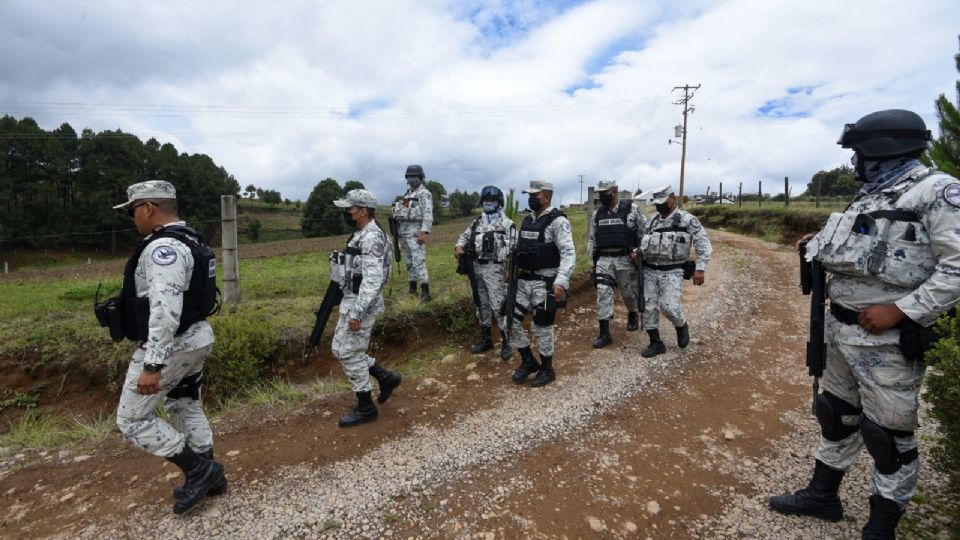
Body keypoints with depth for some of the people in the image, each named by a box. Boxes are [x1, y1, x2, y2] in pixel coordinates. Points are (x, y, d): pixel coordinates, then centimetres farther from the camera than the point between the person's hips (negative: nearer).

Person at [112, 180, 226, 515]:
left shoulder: (163, 247, -23)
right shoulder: (189, 242, 11)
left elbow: (165, 310, -31)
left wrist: (152, 365, -29)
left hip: (169, 346, -10)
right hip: (194, 339, 10)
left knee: (132, 419, 6)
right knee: (186, 409, 20)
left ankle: (199, 470, 8)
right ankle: (207, 477, 30)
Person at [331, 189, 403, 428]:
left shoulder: (372, 238, -20)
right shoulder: (361, 235, 13)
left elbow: (372, 279, -27)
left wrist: (357, 313, -28)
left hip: (361, 304, -10)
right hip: (352, 301, 10)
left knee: (349, 354, -1)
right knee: (341, 349, 17)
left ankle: (365, 408, 14)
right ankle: (386, 377, 24)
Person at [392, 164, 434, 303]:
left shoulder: (424, 193, -8)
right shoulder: (408, 193, 19)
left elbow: (428, 214, -18)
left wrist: (424, 232, -28)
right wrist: (397, 231, 18)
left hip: (415, 231, -9)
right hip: (403, 230, 9)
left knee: (419, 261, -15)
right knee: (409, 261, 13)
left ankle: (425, 292, -15)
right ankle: (412, 289, 22)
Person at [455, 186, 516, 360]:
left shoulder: (506, 223, -5)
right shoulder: (477, 222, 14)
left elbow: (513, 249, -11)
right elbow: (464, 236, 22)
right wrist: (459, 248, 0)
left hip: (494, 269, -7)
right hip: (476, 268, 7)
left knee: (498, 306, -6)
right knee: (481, 305, 12)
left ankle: (506, 342, 5)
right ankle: (486, 339, 25)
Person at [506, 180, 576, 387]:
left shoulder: (558, 221, -13)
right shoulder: (527, 220, 12)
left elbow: (568, 253, -21)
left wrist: (561, 282, -32)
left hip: (545, 283, -8)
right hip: (524, 280, 8)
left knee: (541, 327, 2)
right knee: (510, 320, 6)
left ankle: (547, 369, 23)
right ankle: (528, 361, 24)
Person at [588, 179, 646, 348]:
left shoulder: (631, 209, -5)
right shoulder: (597, 214, 7)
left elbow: (645, 232, -1)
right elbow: (592, 238, 15)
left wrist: (638, 251, -10)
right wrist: (593, 256, 5)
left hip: (625, 258, -2)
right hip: (604, 259, 3)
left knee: (629, 292, 12)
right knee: (603, 293, -9)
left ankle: (633, 316, 44)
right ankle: (605, 334, -6)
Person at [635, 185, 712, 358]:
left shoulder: (688, 219, -3)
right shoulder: (652, 220, 11)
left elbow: (704, 245, -6)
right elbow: (643, 241, 19)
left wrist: (700, 268, -17)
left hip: (672, 272, -5)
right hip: (649, 271, 5)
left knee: (669, 307, -17)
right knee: (648, 308, 2)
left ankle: (682, 326, 17)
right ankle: (656, 343, 15)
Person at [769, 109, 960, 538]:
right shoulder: (869, 196, 13)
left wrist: (899, 311, -23)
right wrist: (821, 245, 7)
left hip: (888, 340, -8)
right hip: (840, 328, 8)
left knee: (889, 433, 6)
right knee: (836, 414, 18)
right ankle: (822, 495, 35)